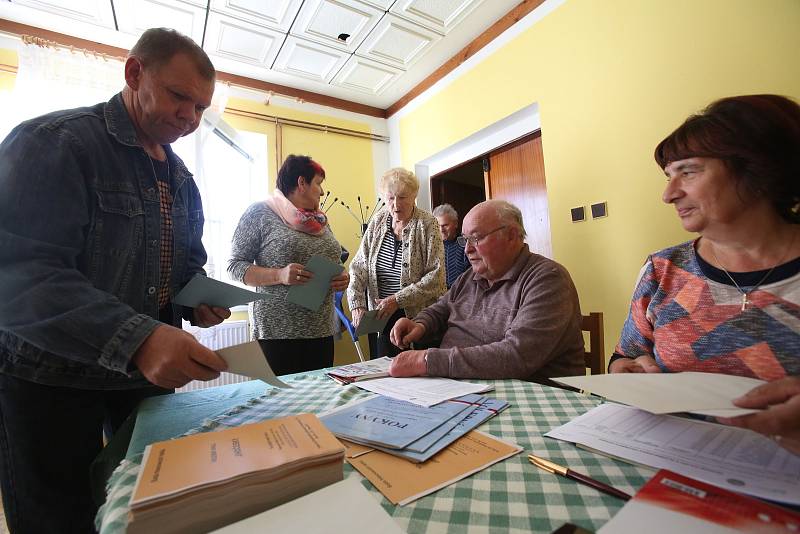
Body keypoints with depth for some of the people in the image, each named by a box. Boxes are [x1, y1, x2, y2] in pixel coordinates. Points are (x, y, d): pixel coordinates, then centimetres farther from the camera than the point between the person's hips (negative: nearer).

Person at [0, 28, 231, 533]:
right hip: (52, 376, -6)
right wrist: (135, 338, -39)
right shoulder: (52, 142, -14)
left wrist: (199, 302, -7)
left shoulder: (181, 179, 8)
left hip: (151, 370, 6)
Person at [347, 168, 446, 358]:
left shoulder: (427, 224, -10)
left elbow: (436, 276, -16)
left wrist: (398, 300, -20)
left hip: (420, 315, -3)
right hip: (384, 316, 4)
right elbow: (359, 266, 1)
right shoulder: (377, 222, 4)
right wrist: (357, 304, -11)